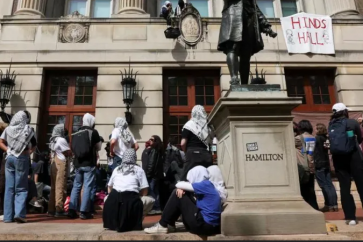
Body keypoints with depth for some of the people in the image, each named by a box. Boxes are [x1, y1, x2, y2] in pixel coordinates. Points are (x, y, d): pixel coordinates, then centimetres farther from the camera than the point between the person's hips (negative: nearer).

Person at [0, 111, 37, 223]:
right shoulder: (28, 129, 0)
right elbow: (34, 145, -1)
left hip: (9, 158, 3)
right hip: (22, 159, -3)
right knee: (21, 188, 2)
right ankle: (19, 214, -9)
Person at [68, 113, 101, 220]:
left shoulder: (76, 133, 10)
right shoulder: (93, 132, -3)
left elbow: (73, 148, 14)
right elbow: (98, 147, 4)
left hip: (78, 163, 5)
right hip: (89, 164, -5)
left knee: (76, 186, 12)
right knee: (87, 187, -2)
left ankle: (72, 210, 11)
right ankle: (84, 212, -3)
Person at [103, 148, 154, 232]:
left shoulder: (116, 169, 21)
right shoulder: (139, 170, 11)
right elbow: (144, 192, 8)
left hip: (113, 200, 4)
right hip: (131, 201, -3)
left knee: (107, 198, 36)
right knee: (150, 200, 20)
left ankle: (115, 220, 18)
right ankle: (134, 222, 8)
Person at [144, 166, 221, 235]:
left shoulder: (206, 184, -12)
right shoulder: (207, 186, 15)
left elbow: (179, 185, -11)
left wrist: (181, 187, 11)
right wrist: (181, 188, -8)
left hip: (204, 225, -10)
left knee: (177, 196, -4)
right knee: (179, 193, 14)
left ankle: (162, 226, 3)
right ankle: (169, 223, 20)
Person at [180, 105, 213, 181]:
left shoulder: (189, 125, 1)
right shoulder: (208, 127, 15)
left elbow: (183, 143, -4)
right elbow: (210, 143, 10)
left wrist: (187, 151, 12)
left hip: (193, 154, -4)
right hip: (207, 155, 5)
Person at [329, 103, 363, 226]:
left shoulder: (331, 125, 7)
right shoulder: (352, 122, 0)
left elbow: (332, 142, 9)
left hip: (338, 159, 2)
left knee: (344, 188, 5)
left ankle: (350, 217, 7)